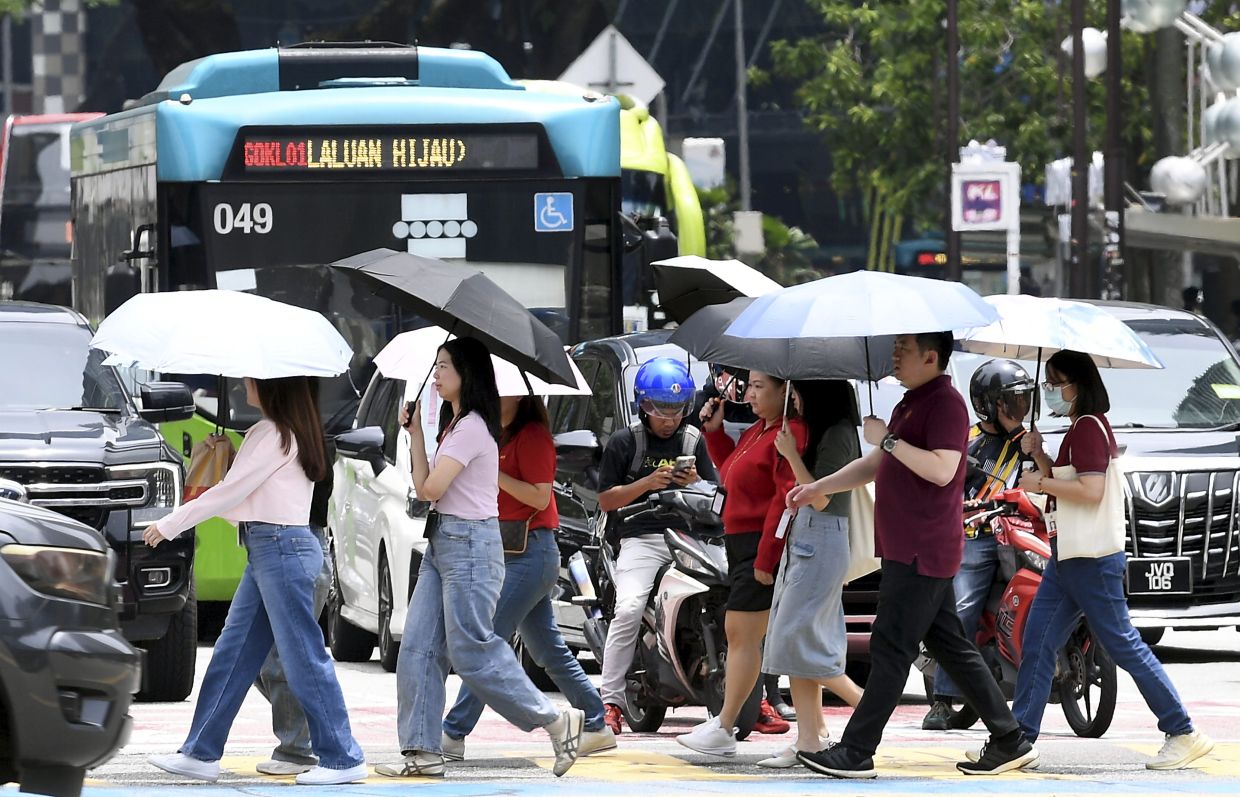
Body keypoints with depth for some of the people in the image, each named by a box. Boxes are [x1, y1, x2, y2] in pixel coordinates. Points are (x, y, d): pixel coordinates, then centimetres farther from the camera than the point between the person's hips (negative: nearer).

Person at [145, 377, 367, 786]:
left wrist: (168, 525, -5)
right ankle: (201, 753, 13)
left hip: (281, 549, -10)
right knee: (233, 654, 11)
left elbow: (229, 492, -12)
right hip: (268, 549, 10)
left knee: (303, 657, -6)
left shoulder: (272, 434, -12)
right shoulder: (291, 431, 16)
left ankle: (342, 758, -3)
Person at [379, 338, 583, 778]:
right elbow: (425, 487, 13)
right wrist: (416, 433, 7)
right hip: (442, 540, 10)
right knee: (418, 648, 4)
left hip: (469, 543, -10)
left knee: (472, 651, -8)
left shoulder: (472, 428, -15)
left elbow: (430, 488, -16)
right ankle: (422, 751, 4)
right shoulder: (454, 424, 16)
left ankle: (557, 722, 0)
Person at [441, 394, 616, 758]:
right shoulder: (498, 434, 17)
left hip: (531, 553, -10)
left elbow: (540, 496, -16)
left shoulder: (532, 434, -10)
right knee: (549, 651, 10)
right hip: (506, 551, 10)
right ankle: (596, 726, 15)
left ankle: (453, 734, -14)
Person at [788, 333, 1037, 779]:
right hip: (910, 552, 11)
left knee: (890, 649, -8)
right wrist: (818, 488, 20)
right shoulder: (911, 404, 19)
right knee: (951, 648, 11)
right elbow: (875, 466, 27)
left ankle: (856, 752, -7)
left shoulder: (945, 404, -13)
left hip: (922, 554, -11)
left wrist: (888, 439, -20)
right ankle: (1009, 742, 13)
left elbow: (942, 469, -26)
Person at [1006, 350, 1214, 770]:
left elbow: (1091, 490, -25)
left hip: (1091, 559, -11)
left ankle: (1184, 734, -1)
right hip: (1070, 558, 11)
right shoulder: (1082, 428, 18)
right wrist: (1038, 455, 9)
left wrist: (1039, 482, -15)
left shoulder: (1088, 427, -15)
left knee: (1123, 645, -6)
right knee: (1037, 644, 6)